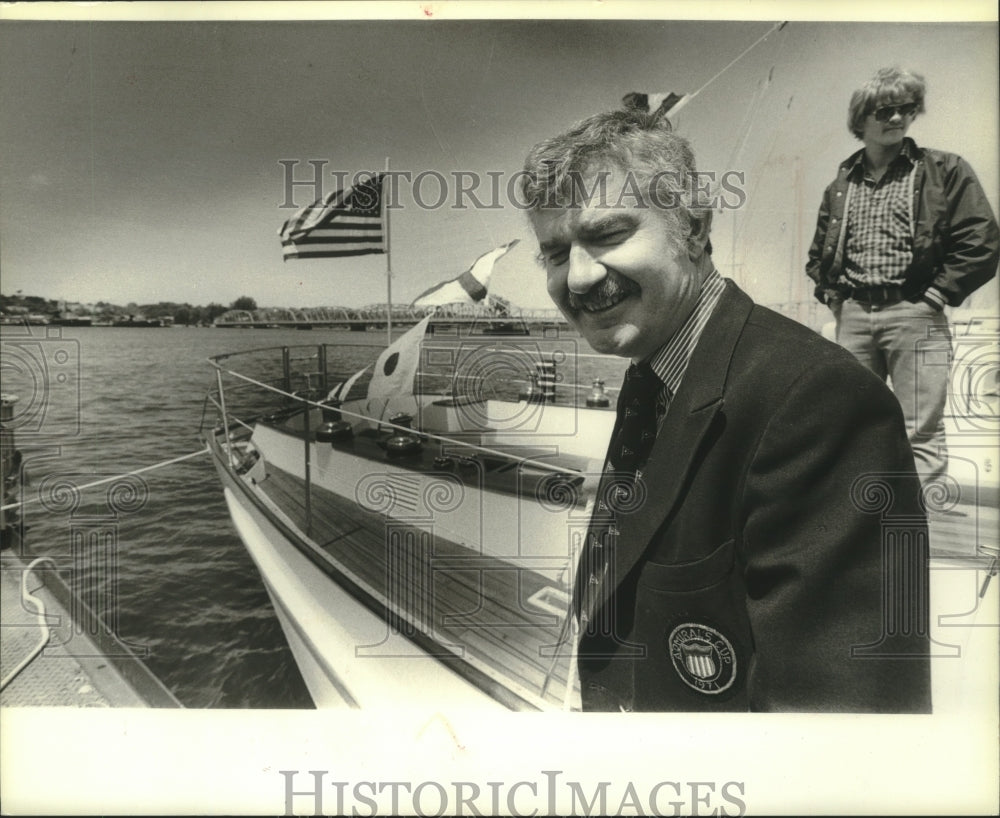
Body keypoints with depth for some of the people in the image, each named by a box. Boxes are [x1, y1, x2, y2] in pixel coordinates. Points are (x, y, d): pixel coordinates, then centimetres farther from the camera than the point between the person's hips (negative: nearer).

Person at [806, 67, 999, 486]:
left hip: (915, 314, -4)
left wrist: (937, 294, -7)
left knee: (921, 437, -4)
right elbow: (818, 251, 24)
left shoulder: (944, 171, 4)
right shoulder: (841, 184, 14)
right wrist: (830, 292, 9)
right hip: (853, 316, 4)